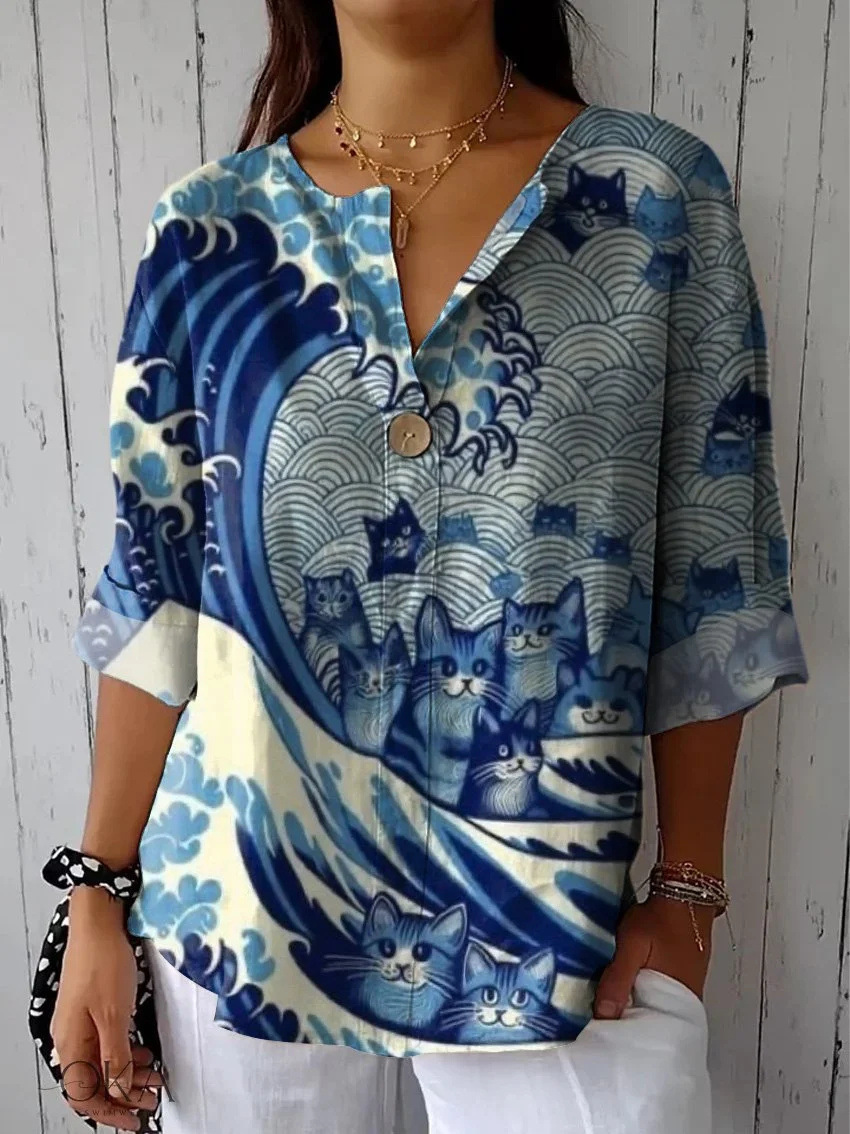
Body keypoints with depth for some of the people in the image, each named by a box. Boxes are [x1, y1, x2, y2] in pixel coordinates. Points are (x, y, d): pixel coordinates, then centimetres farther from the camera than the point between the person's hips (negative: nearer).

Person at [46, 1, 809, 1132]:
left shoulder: (659, 190, -4)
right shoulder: (208, 229, -1)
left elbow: (708, 584, -3)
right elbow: (152, 589, 1)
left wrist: (686, 891, -2)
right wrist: (100, 899, 2)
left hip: (548, 913, 0)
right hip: (245, 907, 2)